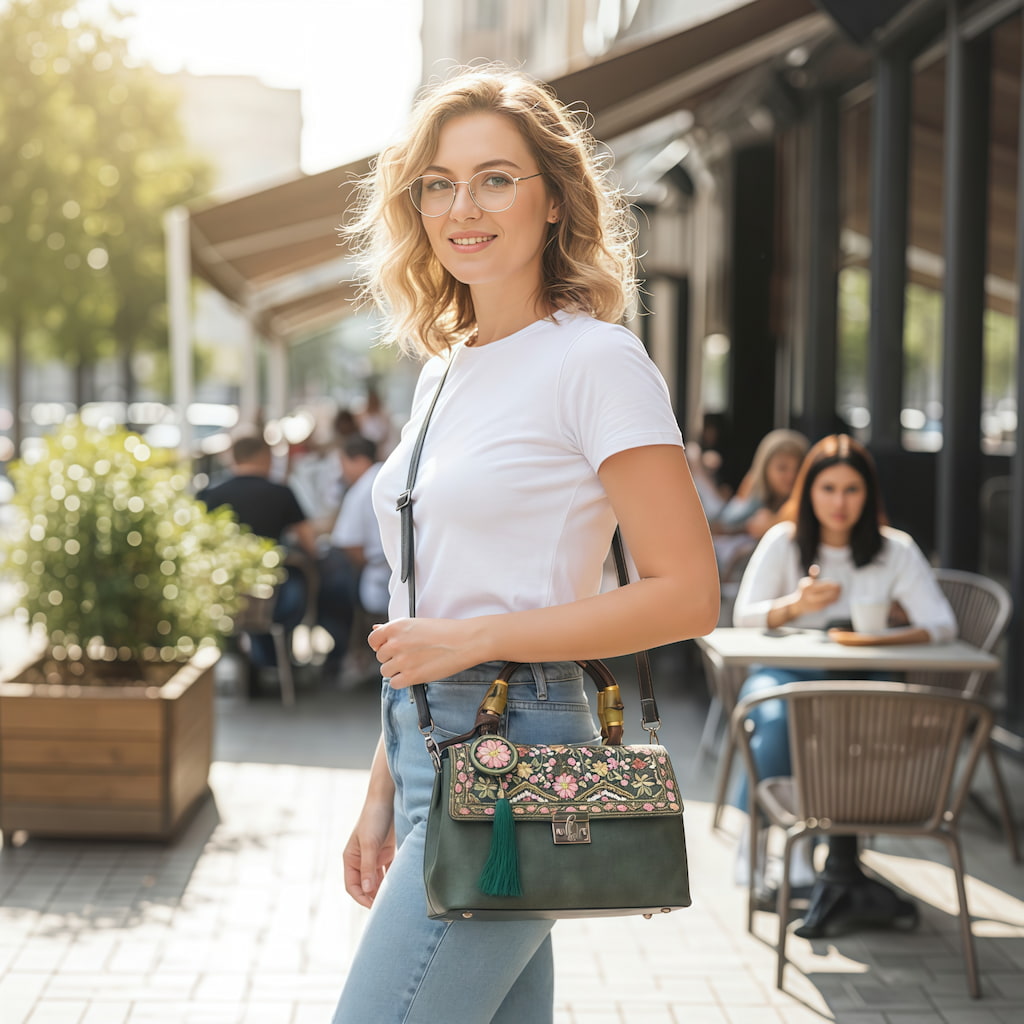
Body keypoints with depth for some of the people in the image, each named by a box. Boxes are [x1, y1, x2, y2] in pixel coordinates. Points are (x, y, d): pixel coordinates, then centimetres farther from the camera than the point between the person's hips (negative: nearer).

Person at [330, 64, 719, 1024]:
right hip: (430, 742, 8)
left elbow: (688, 595, -13)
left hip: (513, 756, -8)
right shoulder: (443, 371, 15)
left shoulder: (595, 361, -9)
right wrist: (381, 798, 17)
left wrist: (475, 637, -16)